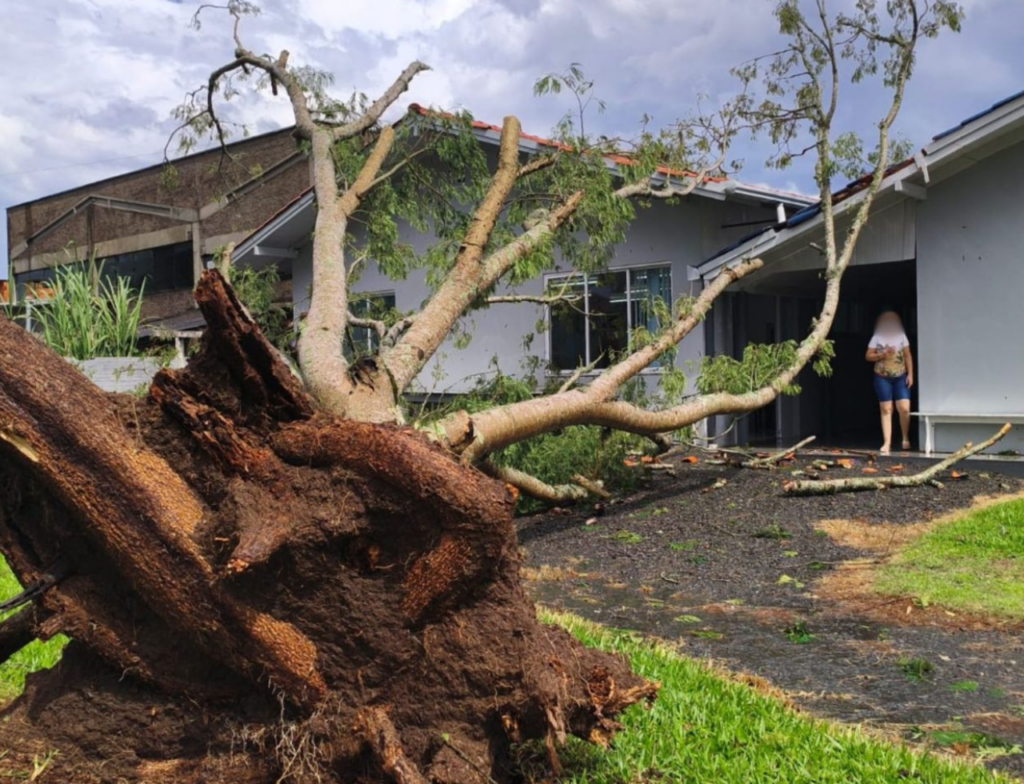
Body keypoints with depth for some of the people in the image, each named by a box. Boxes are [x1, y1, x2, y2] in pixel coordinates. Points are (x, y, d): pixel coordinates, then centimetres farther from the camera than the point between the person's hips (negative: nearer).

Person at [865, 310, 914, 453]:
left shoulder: (901, 336, 4)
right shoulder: (877, 338, 0)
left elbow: (908, 356, 5)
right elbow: (868, 356, -2)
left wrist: (910, 374, -1)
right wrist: (882, 355, -17)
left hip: (900, 377, 1)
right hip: (882, 378, -1)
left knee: (904, 408, -7)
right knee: (886, 409, -2)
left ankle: (906, 438, 15)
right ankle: (887, 442, -1)